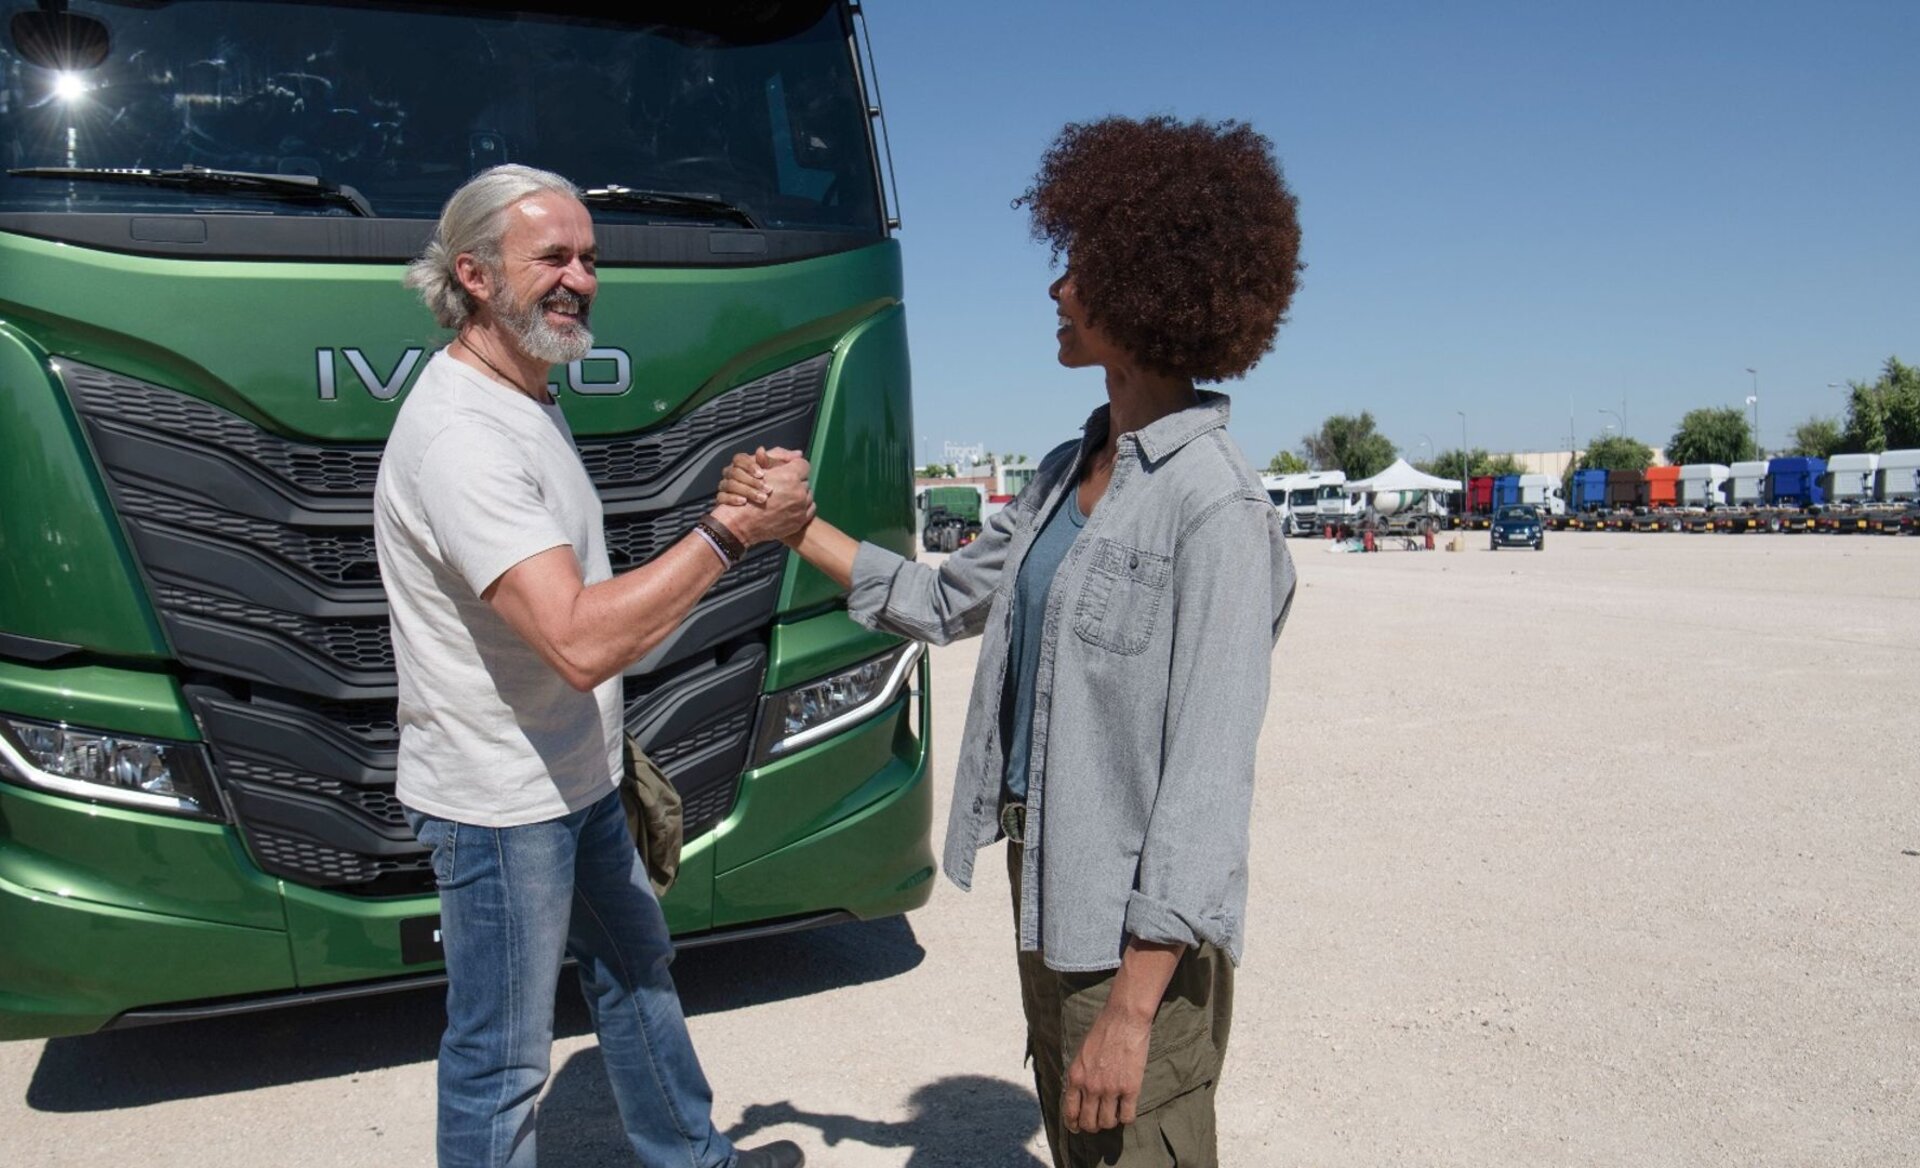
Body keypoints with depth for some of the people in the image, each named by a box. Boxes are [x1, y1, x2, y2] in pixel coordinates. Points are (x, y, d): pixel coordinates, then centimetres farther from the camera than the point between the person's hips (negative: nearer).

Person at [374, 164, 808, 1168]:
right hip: (500, 802, -11)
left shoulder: (526, 399, 9)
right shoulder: (459, 432, -25)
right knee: (502, 1059, 5)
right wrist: (730, 532, -30)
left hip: (577, 780, 11)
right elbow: (580, 640, -36)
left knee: (635, 969, 25)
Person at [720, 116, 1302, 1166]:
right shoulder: (1070, 473, 6)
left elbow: (1208, 775, -23)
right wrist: (796, 524, 11)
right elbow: (946, 603, 17)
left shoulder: (1213, 507, -21)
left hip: (1138, 926, -9)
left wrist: (1133, 1004, -22)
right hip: (1046, 883, 9)